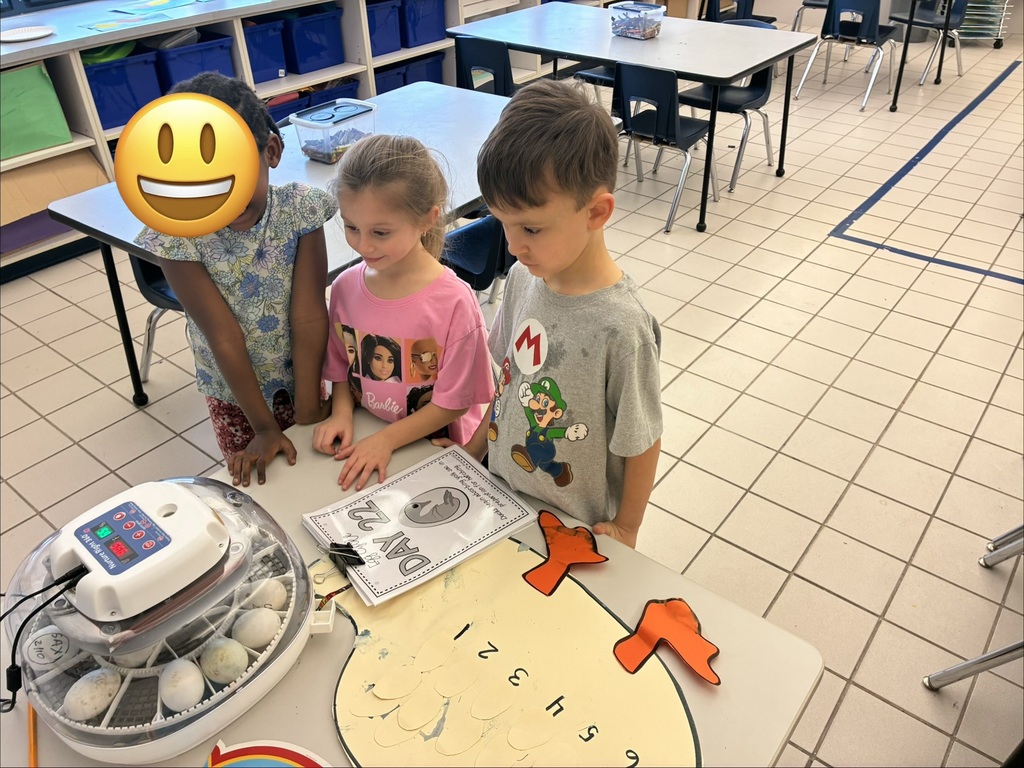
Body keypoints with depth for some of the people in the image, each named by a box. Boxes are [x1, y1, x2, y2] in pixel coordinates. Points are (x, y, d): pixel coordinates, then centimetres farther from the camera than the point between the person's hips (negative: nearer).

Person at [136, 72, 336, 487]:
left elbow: (309, 317, -20)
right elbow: (225, 338, -23)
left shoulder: (300, 210, -21)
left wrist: (307, 410, -18)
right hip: (234, 396, 0)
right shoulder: (177, 236, -23)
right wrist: (264, 428, -18)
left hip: (301, 380, 1)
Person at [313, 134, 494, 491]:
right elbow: (341, 368, 10)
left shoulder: (454, 303, -20)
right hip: (361, 441, 4)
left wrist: (387, 439, -16)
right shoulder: (346, 287, -4)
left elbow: (454, 403, -12)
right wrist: (341, 415, -7)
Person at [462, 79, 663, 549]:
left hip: (574, 531, -5)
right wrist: (473, 449, 7)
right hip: (501, 499, 6)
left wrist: (625, 531, -6)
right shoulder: (522, 278, -11)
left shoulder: (618, 328, -30)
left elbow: (641, 444, -18)